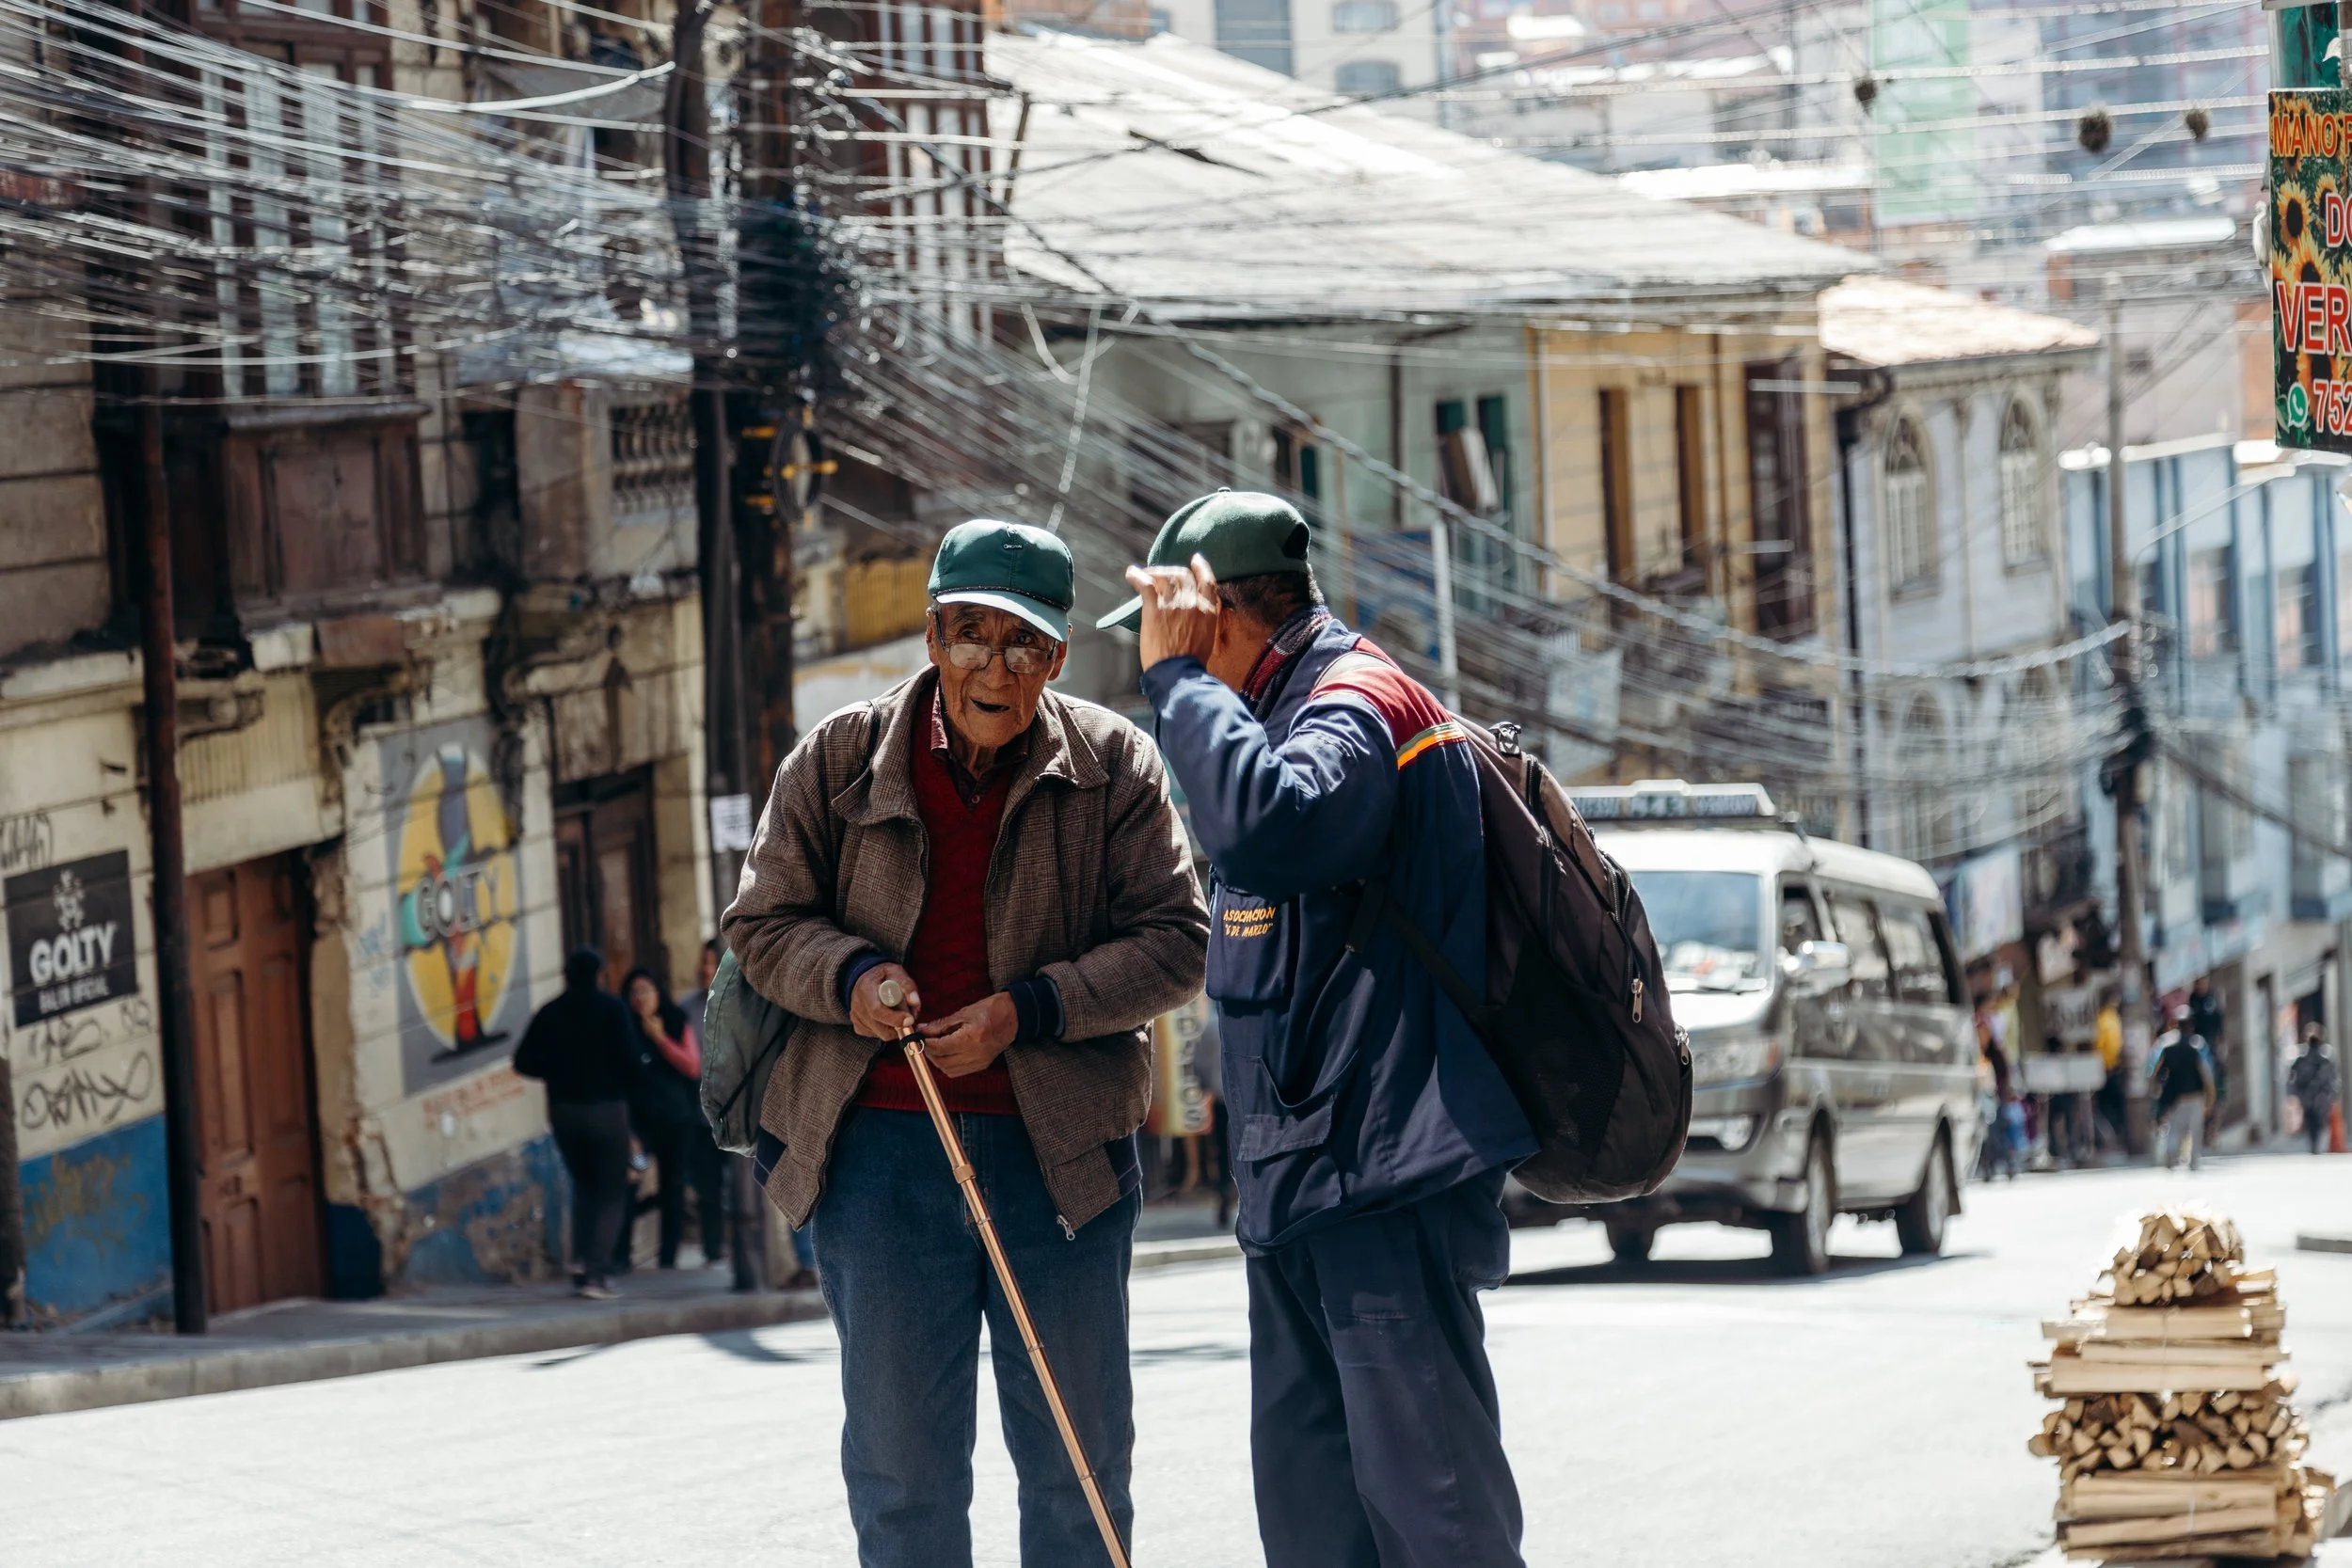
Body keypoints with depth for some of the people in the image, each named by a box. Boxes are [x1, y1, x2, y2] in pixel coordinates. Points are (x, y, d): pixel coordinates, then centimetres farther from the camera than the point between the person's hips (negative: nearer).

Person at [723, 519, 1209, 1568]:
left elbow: (1174, 942, -2)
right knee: (900, 1460, 4)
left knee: (1079, 1452, 8)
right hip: (881, 1143, 0)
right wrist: (849, 976, -14)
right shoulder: (840, 761, 2)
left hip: (1059, 1146, 0)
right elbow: (763, 924, 8)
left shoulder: (1114, 766, 0)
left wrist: (1030, 1010, -15)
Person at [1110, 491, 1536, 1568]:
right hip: (1298, 1179, 11)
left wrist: (1177, 673, -22)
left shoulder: (1360, 702, -12)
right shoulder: (1291, 712, 20)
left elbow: (1267, 829, -33)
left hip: (1387, 1172, -11)